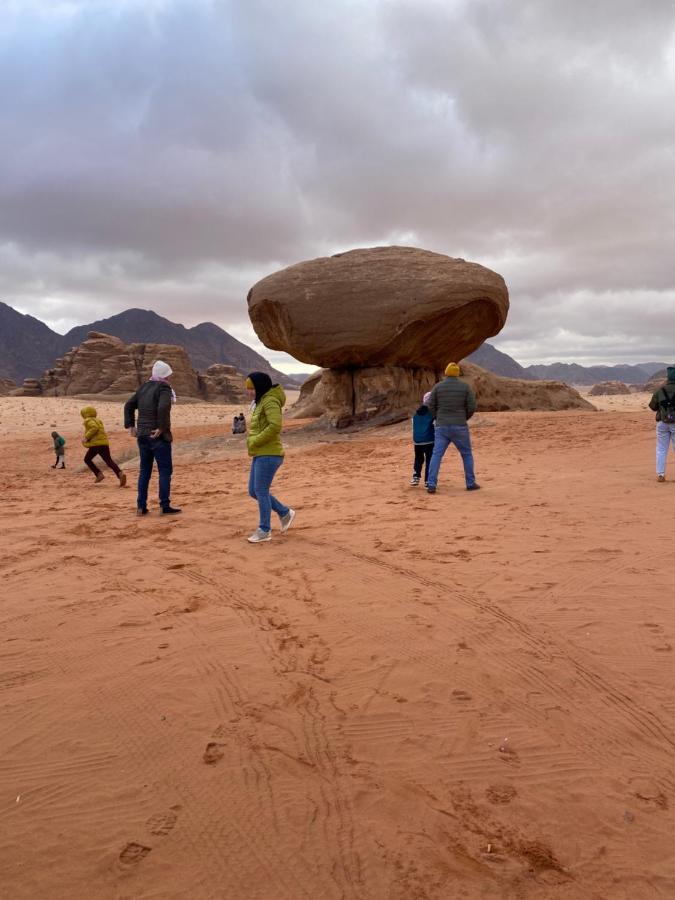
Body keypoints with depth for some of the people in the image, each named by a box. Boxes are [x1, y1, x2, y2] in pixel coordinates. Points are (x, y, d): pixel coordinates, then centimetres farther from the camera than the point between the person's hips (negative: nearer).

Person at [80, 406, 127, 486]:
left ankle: (99, 474, 0)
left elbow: (94, 427, -18)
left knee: (87, 459, 13)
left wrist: (86, 437, -14)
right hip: (104, 443, 7)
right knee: (109, 461, -1)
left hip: (96, 443, -7)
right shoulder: (98, 420, 26)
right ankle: (120, 473, -25)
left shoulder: (88, 420, 1)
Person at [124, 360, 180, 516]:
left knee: (144, 470, 12)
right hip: (158, 436, -7)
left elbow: (128, 405, 18)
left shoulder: (144, 387, 14)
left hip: (142, 435, 7)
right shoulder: (164, 388, -9)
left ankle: (141, 506, 13)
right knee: (165, 470, 0)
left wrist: (130, 425, 14)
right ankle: (165, 506, 0)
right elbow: (163, 407, -27)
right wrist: (161, 427, -19)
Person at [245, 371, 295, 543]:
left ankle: (264, 530, 6)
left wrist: (255, 442, -19)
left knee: (261, 491, -5)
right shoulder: (261, 401, 18)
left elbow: (275, 426, -27)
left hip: (269, 454, -10)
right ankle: (285, 513, 24)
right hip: (260, 455, 10)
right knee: (253, 491, 12)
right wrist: (251, 440, 8)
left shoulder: (270, 401, -12)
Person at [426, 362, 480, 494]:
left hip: (442, 427, 1)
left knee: (436, 455, -1)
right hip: (459, 427, -1)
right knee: (467, 454, 14)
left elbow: (431, 406, 1)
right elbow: (472, 407, -3)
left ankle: (431, 485, -10)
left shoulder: (438, 386, 2)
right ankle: (471, 483, 17)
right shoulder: (465, 386, 0)